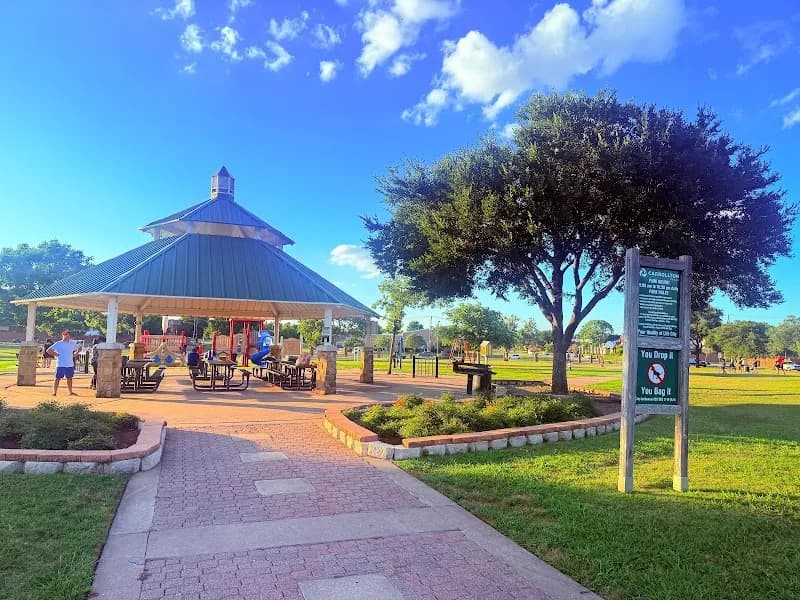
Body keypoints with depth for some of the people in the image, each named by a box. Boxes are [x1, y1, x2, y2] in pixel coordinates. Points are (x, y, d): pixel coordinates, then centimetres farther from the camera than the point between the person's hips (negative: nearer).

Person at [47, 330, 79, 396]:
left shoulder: (72, 344, 8)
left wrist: (74, 355, 9)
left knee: (69, 378, 12)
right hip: (61, 365, -4)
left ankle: (70, 392, 20)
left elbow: (78, 349, 25)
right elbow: (48, 350, -5)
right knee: (57, 378, -2)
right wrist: (56, 355, -9)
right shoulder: (58, 344, -5)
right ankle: (54, 392, 4)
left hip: (70, 365, 4)